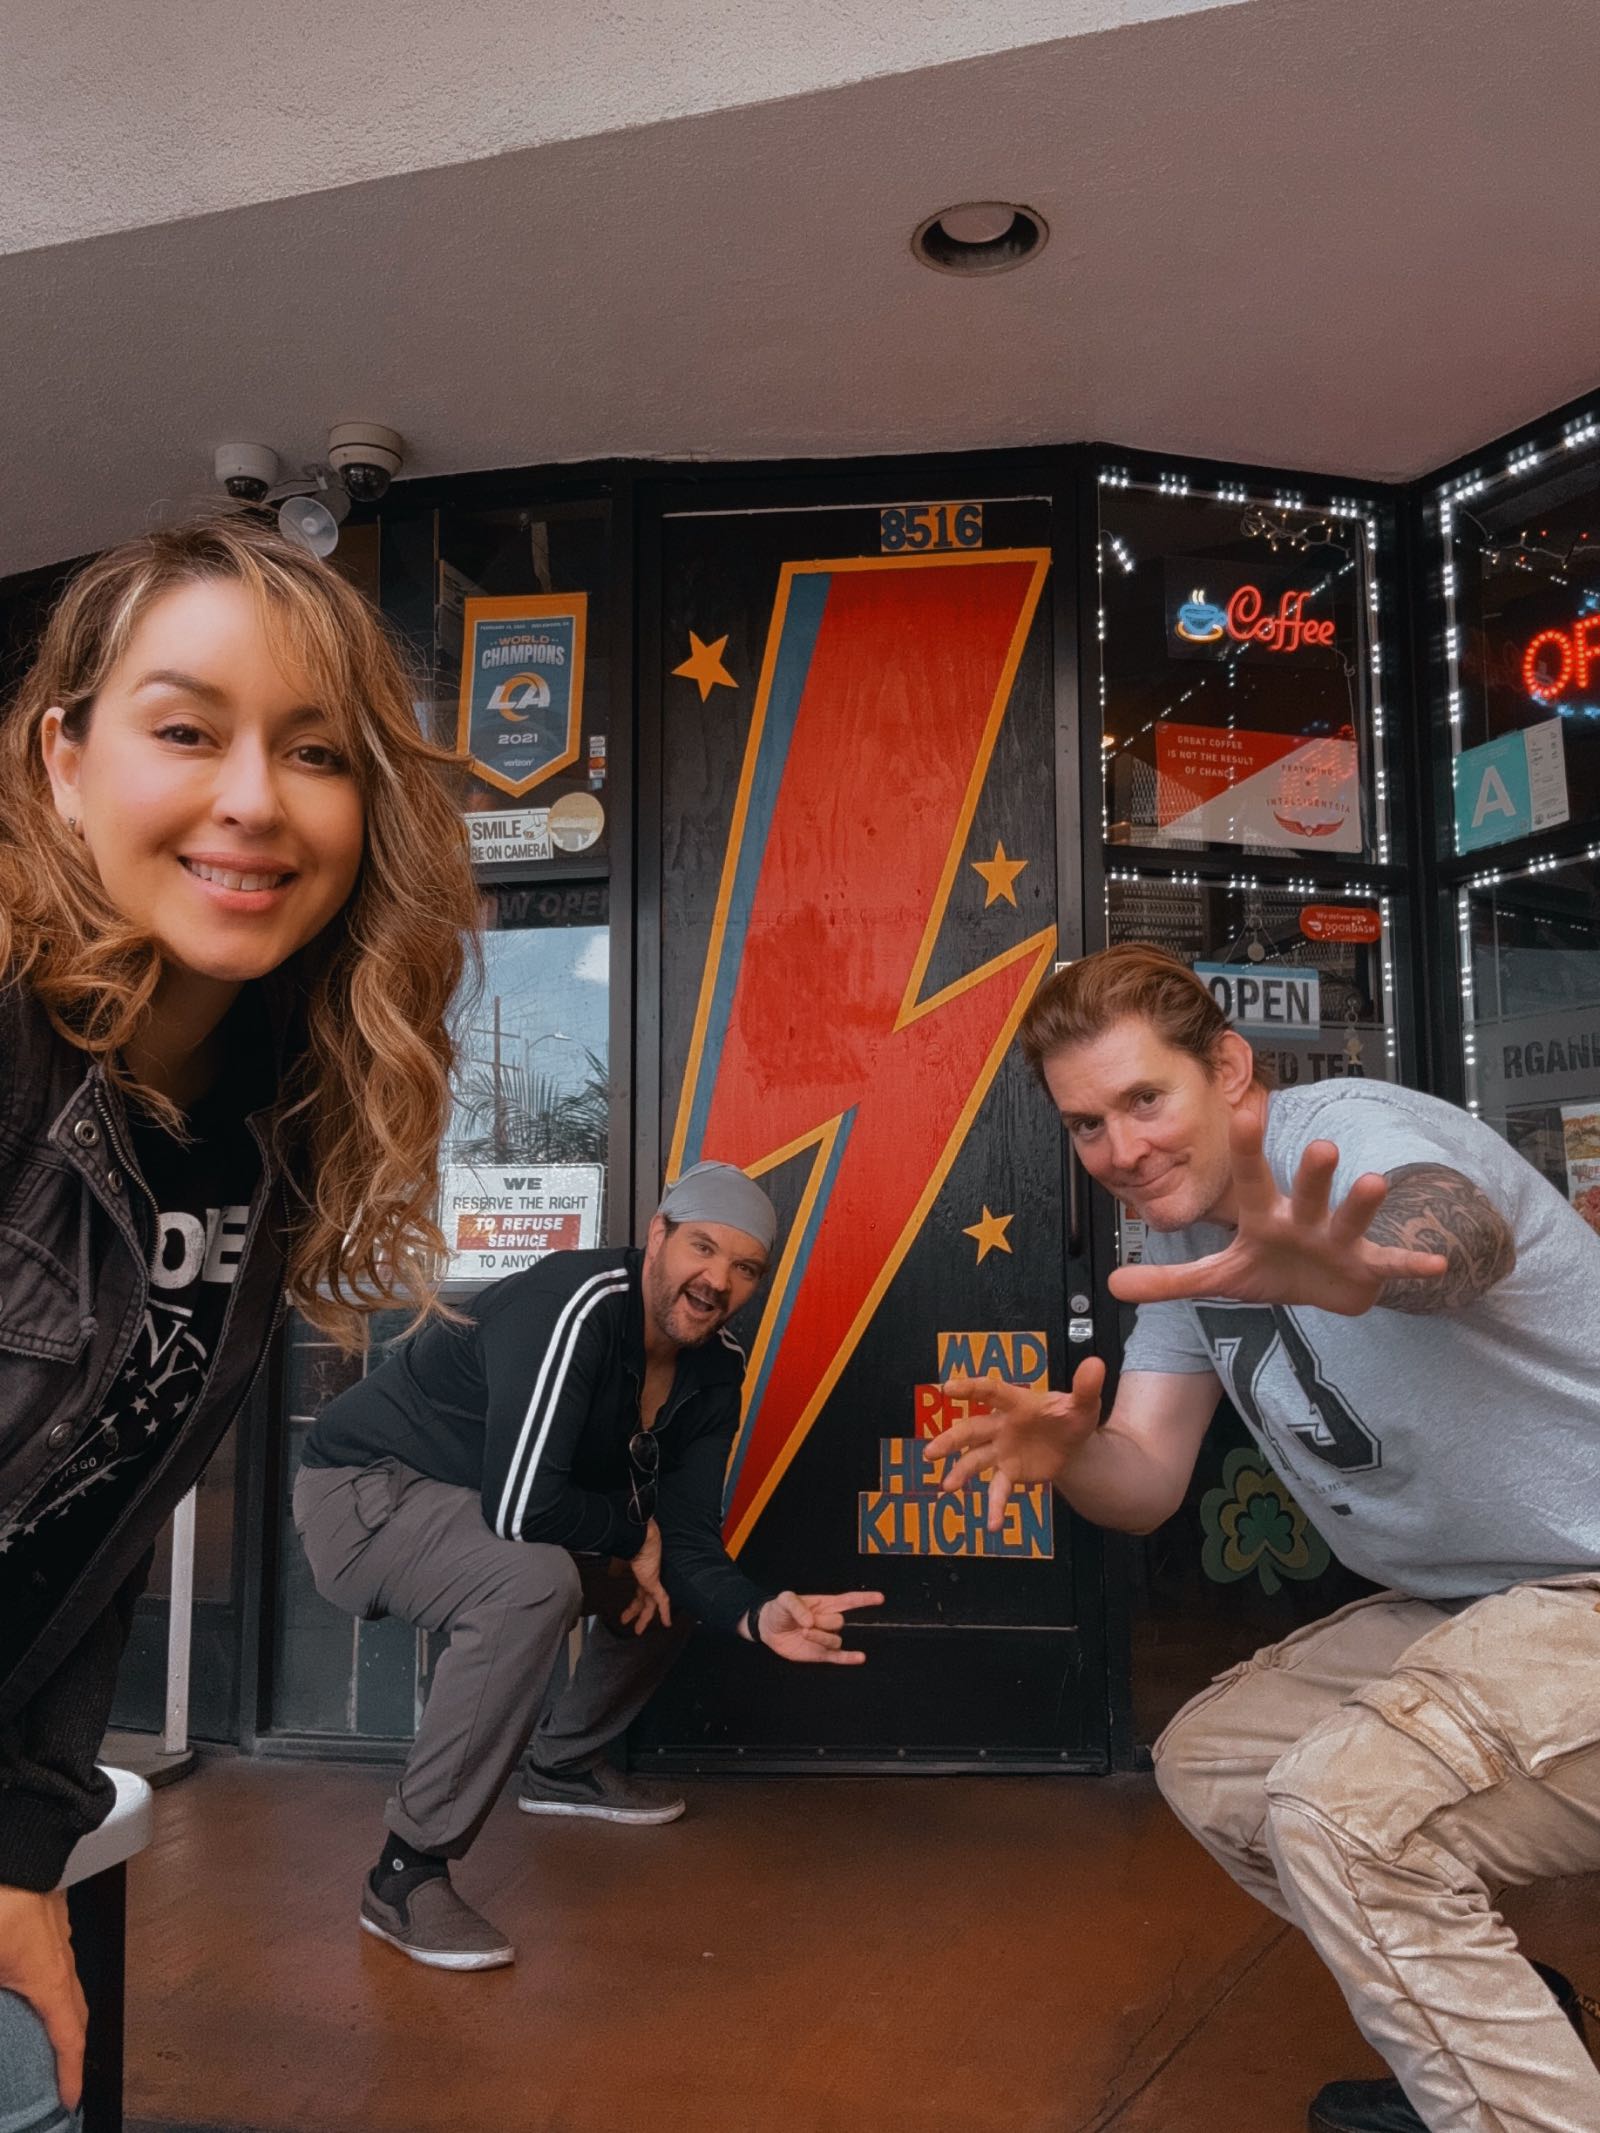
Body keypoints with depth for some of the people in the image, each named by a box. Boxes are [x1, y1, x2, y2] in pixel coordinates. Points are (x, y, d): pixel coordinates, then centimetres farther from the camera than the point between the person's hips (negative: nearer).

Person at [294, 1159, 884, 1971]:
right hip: (361, 1490, -9)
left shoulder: (716, 1372, -4)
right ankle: (406, 1874, -19)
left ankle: (564, 1767, 30)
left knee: (674, 1578, 10)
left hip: (469, 1506, 9)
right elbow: (519, 1508, -37)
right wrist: (633, 1527, -19)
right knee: (535, 1583, -35)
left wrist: (759, 1617, -24)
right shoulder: (576, 1306, -30)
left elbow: (685, 1542, -5)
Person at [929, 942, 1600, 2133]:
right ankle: (1489, 2016, 26)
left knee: (1343, 1804, -27)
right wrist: (1066, 1453, -24)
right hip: (1458, 1604, 9)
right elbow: (1145, 1485, -1)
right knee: (1208, 1763, 12)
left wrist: (1354, 1265, -69)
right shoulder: (1183, 1241, 4)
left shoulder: (1357, 1132, -21)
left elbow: (1465, 1232, -46)